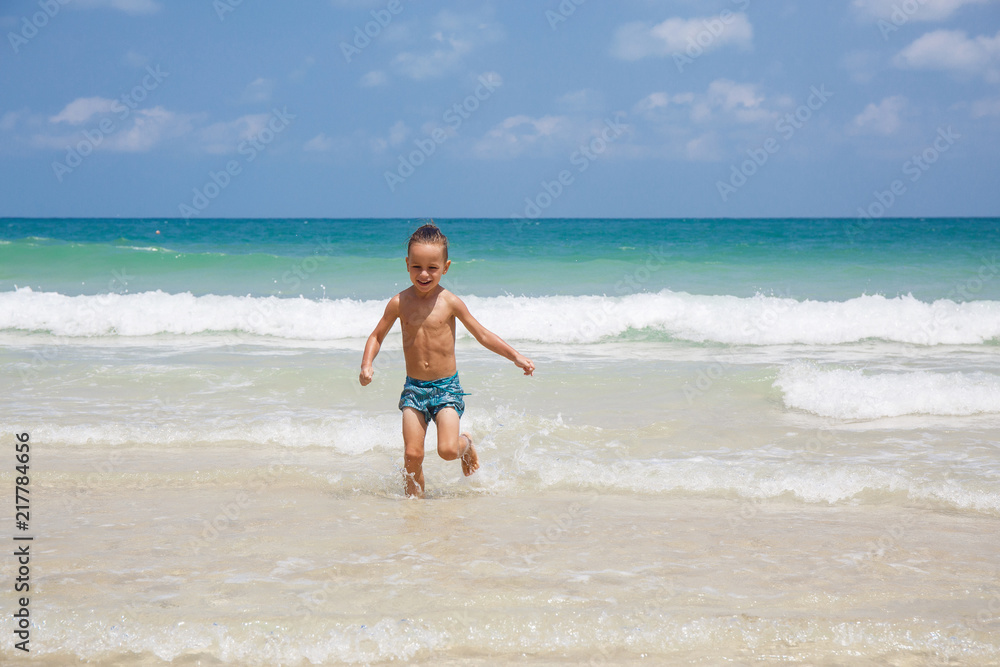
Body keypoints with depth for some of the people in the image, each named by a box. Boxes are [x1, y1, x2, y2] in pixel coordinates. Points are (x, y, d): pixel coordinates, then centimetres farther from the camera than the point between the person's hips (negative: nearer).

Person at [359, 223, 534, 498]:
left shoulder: (450, 302, -6)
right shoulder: (400, 303, -2)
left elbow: (482, 334, 4)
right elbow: (377, 336, 10)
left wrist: (515, 356, -1)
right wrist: (366, 364, -6)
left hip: (446, 386, -1)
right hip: (414, 387, 1)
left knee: (448, 450, -14)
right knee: (412, 454, -7)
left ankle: (467, 444, 21)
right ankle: (414, 494, 18)